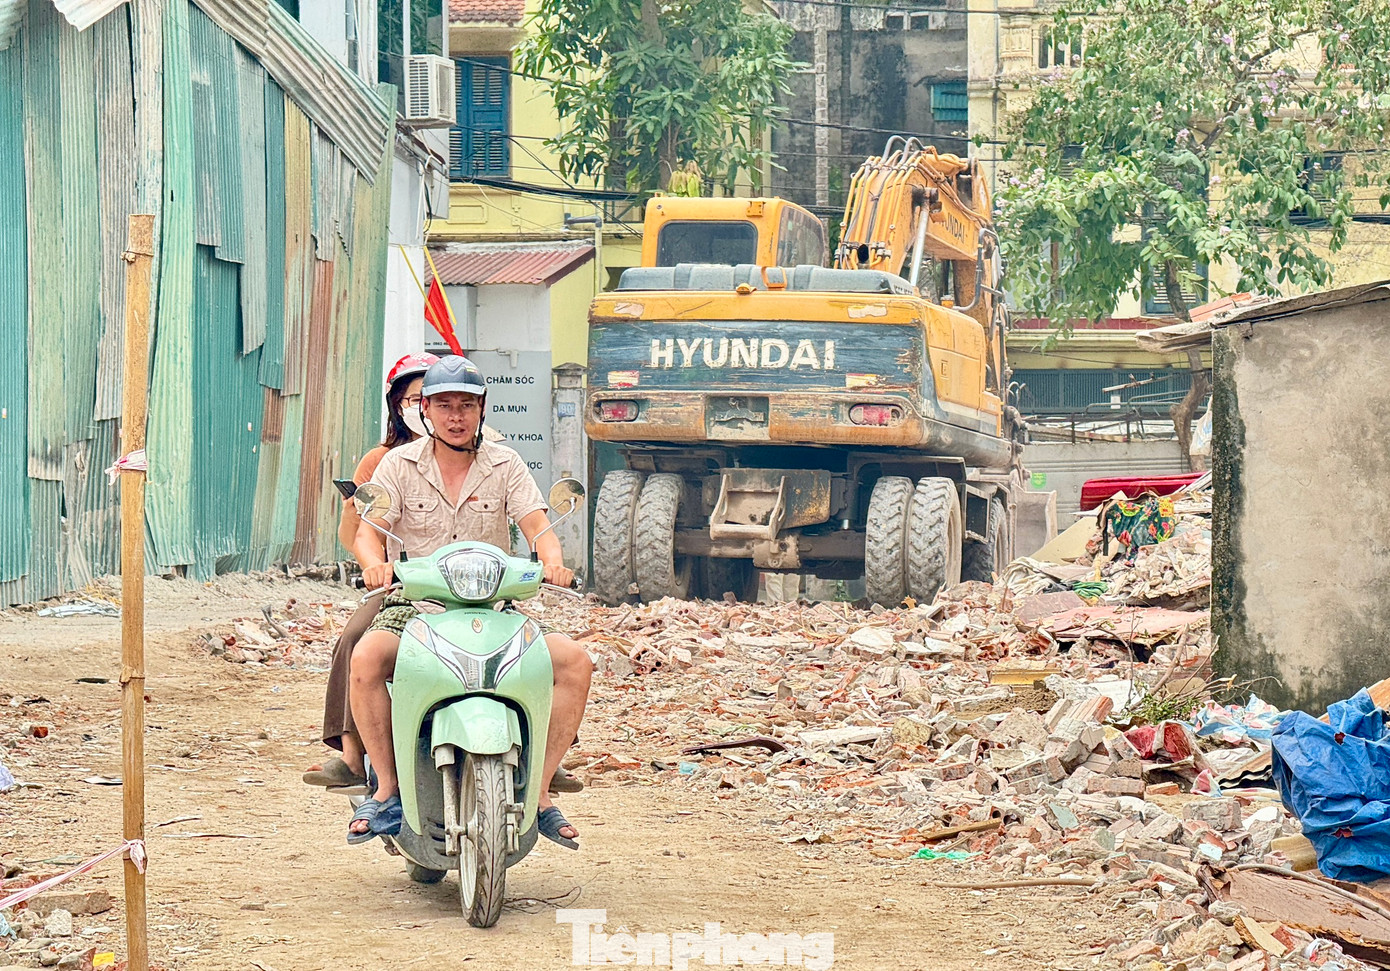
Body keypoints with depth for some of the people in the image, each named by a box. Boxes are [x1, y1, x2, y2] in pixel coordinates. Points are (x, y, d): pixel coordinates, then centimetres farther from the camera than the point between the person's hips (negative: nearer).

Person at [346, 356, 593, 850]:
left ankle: (538, 790, -10)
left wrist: (552, 562, -27)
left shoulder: (505, 465, 7)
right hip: (413, 605, -1)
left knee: (574, 661, -22)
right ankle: (388, 788, -18)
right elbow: (368, 531, -4)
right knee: (366, 657, -34)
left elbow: (537, 526, -4)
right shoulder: (400, 465, 4)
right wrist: (376, 563, -28)